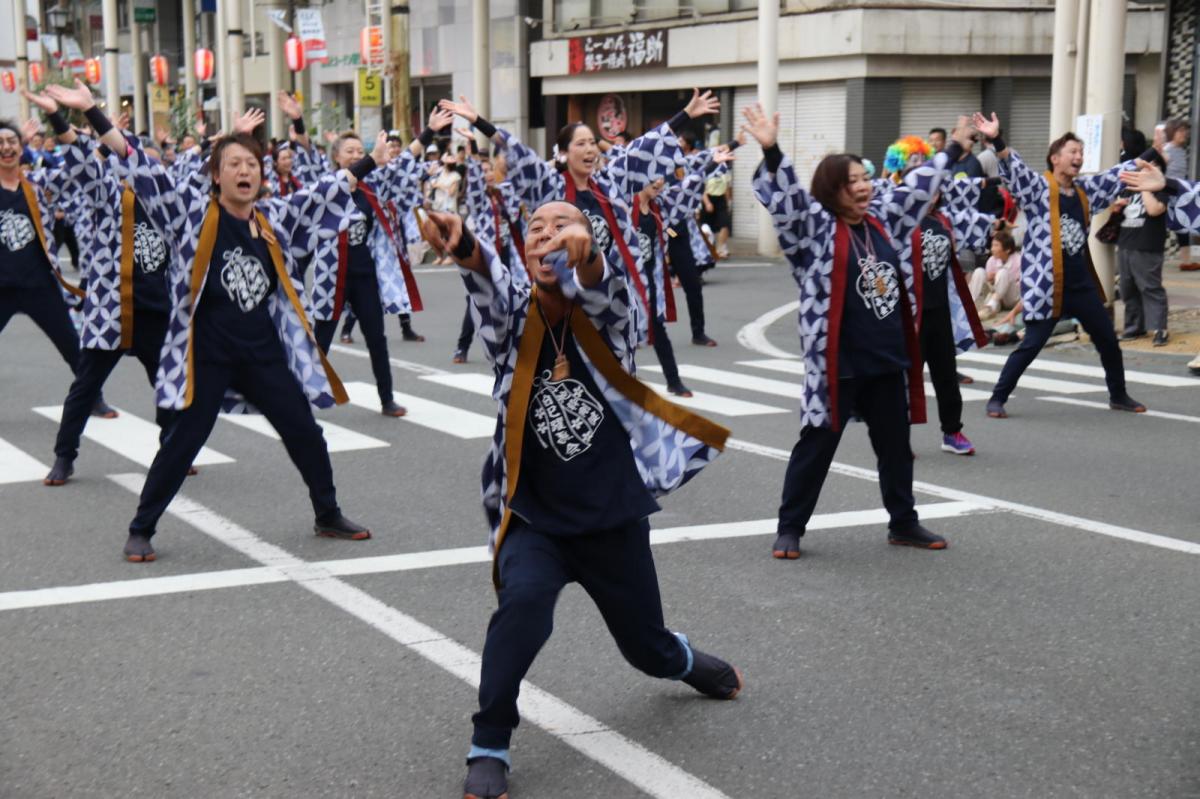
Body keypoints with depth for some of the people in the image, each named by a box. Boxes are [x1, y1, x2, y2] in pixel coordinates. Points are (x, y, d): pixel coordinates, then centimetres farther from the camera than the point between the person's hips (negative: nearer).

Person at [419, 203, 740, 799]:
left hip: (614, 519, 1)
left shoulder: (603, 314, -7)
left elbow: (600, 283, -31)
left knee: (647, 649, 18)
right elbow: (486, 280, -29)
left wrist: (582, 253, -56)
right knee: (523, 603, -32)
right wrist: (461, 245, -53)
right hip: (536, 521, -1)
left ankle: (688, 663, 56)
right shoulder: (512, 319, -6)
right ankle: (488, 751, -17)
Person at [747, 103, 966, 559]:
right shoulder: (815, 228, -8)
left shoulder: (882, 221, 10)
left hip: (889, 360, 6)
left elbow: (918, 187, 21)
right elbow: (786, 197, -23)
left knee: (896, 446, 16)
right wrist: (771, 153, -38)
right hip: (838, 364, -6)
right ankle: (790, 528, 13)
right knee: (817, 445, 2)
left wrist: (955, 149, 28)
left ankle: (903, 523, 31)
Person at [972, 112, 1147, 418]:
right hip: (1046, 286, -6)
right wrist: (997, 141, -41)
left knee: (1108, 341, 15)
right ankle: (997, 398, 5)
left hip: (1082, 284, 7)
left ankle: (1118, 396, 34)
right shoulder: (1038, 187, -8)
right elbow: (1014, 168, -24)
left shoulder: (1085, 190, 11)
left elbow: (1118, 175, 21)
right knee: (1031, 345, -6)